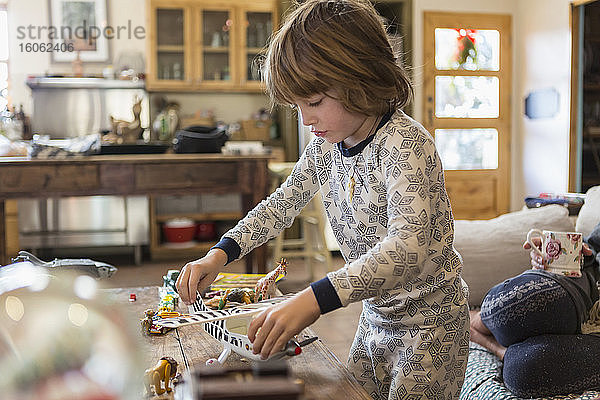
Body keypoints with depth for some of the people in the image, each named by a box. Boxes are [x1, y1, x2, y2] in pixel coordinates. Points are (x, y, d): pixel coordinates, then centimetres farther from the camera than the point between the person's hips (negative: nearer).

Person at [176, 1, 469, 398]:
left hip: (431, 320, -7)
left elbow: (408, 247, -40)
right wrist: (219, 255, -5)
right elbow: (284, 202, 9)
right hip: (375, 314, 7)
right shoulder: (325, 145, -4)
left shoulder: (406, 143, -27)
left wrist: (315, 299, -50)